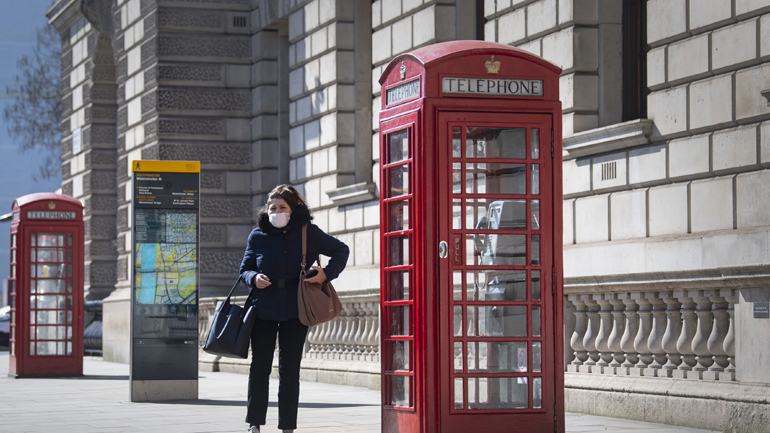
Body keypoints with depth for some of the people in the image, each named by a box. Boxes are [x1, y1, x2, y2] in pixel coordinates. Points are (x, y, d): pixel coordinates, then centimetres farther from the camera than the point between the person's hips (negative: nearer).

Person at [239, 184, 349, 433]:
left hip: (295, 310, -1)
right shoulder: (258, 235, 4)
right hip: (263, 309, 1)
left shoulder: (308, 233, 1)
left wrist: (326, 274, -6)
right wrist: (254, 278, -12)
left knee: (290, 369, 3)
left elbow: (341, 250, 10)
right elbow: (244, 270, 11)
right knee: (260, 366, 0)